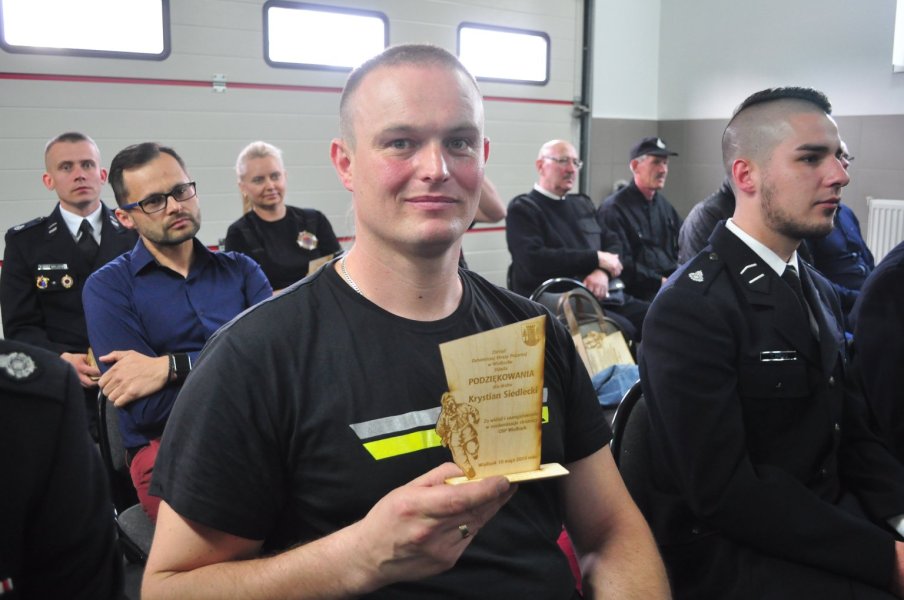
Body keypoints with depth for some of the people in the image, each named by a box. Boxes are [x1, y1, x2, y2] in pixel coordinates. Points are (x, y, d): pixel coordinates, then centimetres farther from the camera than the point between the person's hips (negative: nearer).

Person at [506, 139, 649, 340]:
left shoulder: (583, 204, 23)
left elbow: (614, 244, 16)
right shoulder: (522, 208, 1)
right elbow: (534, 261, -14)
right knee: (621, 329, -30)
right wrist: (596, 258, -10)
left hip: (600, 295, 7)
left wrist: (604, 272, -8)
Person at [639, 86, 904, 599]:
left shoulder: (820, 293, 11)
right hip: (733, 554, -7)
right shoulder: (691, 307, -17)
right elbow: (723, 492, -20)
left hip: (831, 529, 8)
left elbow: (853, 436, 10)